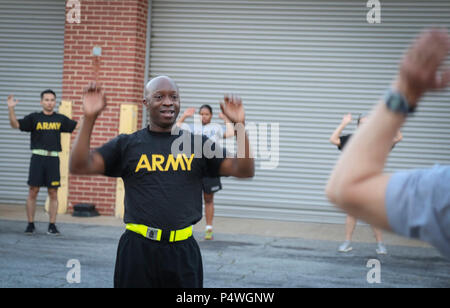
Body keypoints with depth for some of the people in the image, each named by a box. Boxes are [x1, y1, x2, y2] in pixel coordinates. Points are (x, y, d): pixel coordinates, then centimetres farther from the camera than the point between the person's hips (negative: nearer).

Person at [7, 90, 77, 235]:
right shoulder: (34, 117, 5)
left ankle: (52, 225, 9)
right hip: (37, 158, -1)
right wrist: (11, 109, -17)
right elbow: (15, 124, -4)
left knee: (53, 193, 2)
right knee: (33, 192, -1)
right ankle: (30, 224, 7)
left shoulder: (61, 119, 11)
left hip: (53, 159, 1)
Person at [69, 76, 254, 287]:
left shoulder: (198, 144, 8)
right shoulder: (127, 145, 5)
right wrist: (89, 118, -15)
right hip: (137, 250, -1)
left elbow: (244, 171, 0)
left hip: (184, 251, 1)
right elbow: (80, 166, -5)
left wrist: (239, 125, -13)